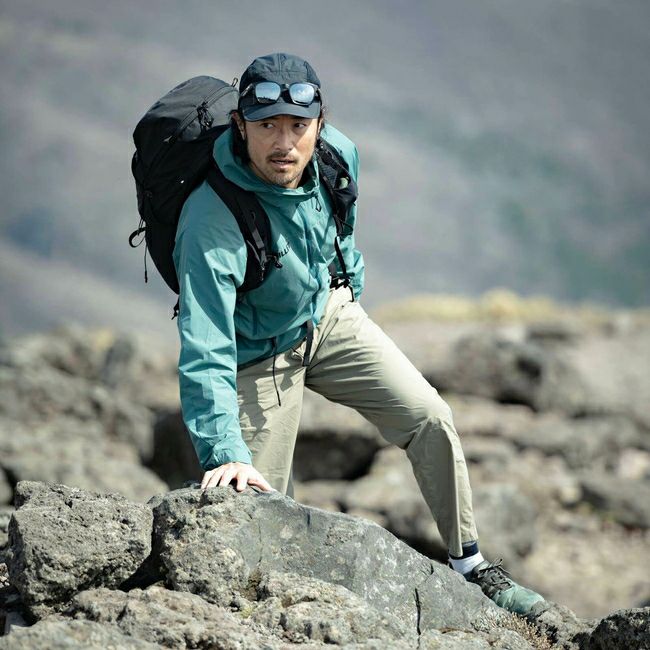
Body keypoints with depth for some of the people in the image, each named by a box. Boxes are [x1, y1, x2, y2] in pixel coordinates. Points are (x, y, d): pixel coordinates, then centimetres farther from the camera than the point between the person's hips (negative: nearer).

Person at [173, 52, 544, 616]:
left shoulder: (338, 155, -18)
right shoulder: (212, 221, -38)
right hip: (260, 352, -5)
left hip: (331, 312, 5)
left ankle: (469, 566, 10)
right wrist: (224, 454, -50)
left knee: (430, 418, -4)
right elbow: (205, 351, -41)